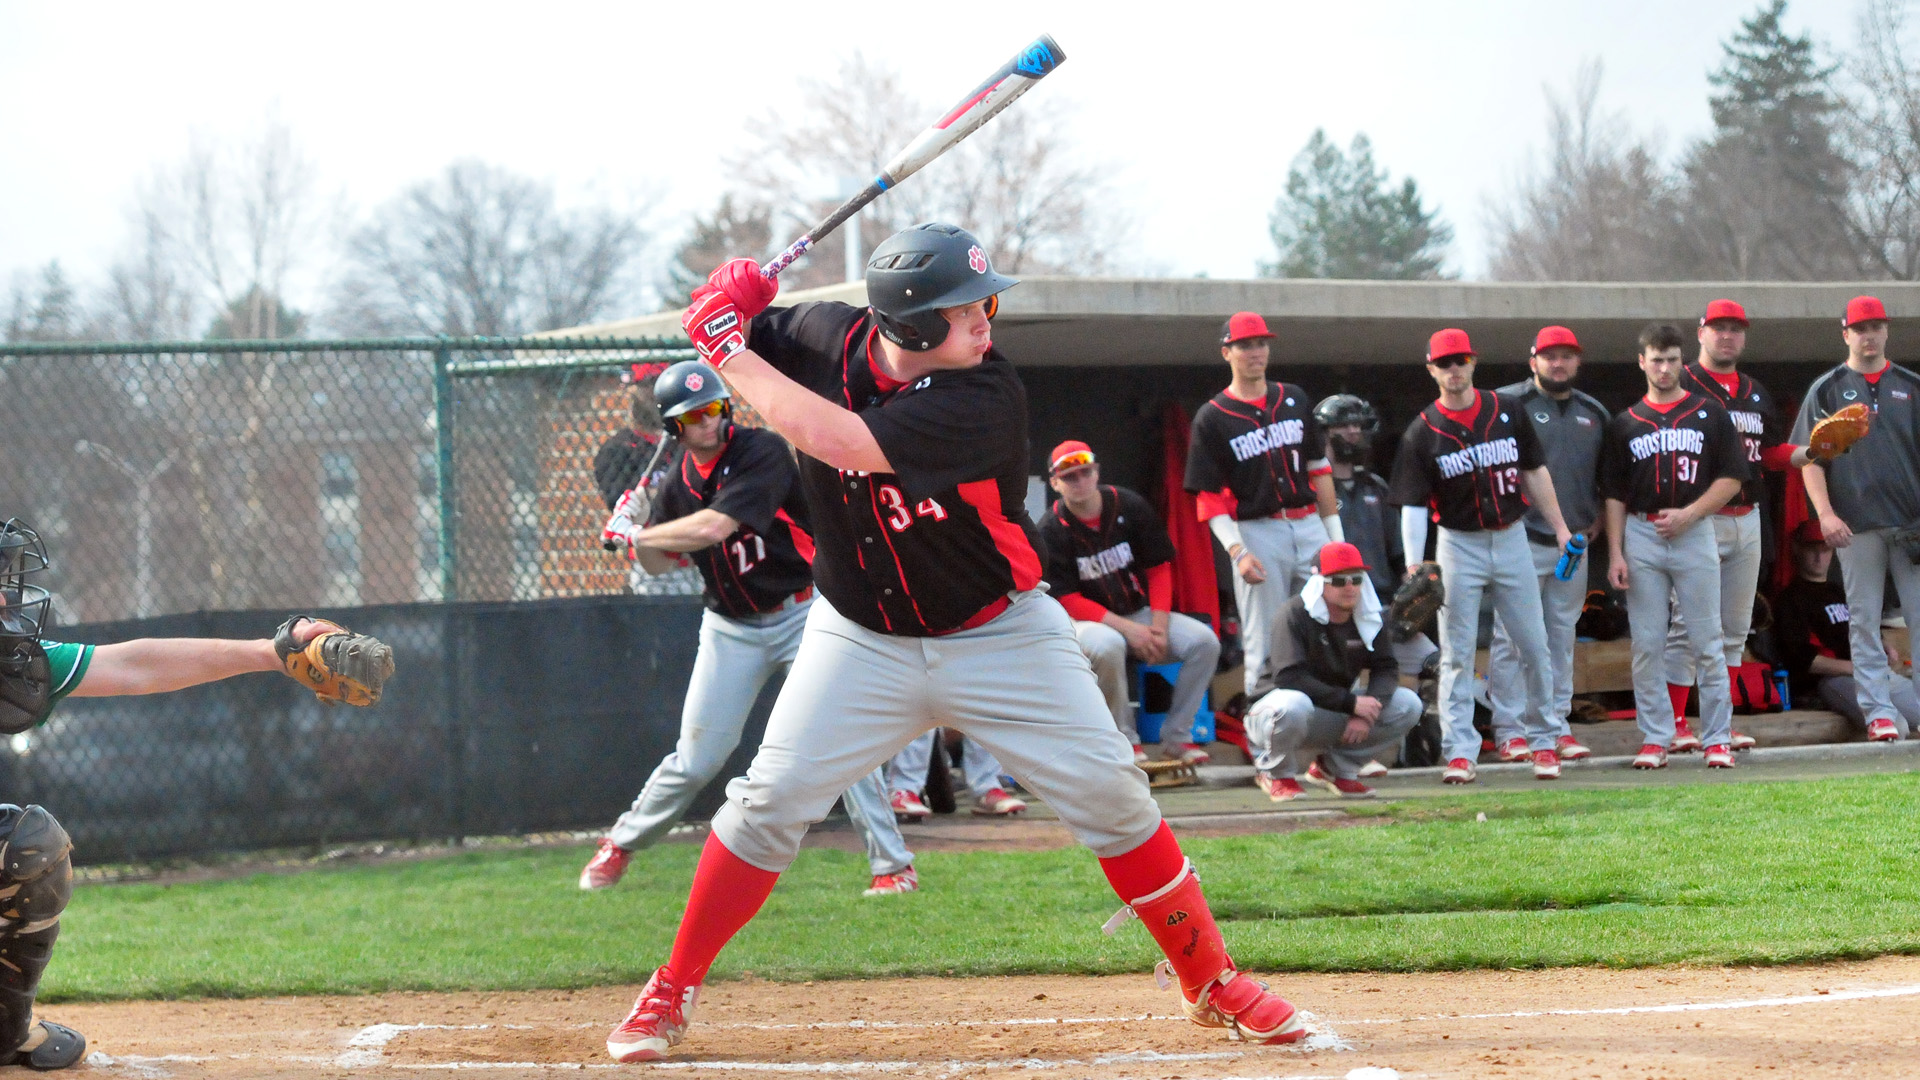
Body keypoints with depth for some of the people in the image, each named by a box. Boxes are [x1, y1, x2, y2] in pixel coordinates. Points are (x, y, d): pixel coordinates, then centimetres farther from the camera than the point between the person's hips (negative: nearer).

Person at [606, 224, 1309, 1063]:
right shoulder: (830, 340, -12)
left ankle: (1212, 983, 10)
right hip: (863, 640, 2)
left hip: (998, 638, -2)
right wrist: (730, 322, -16)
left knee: (1110, 796, -6)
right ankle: (670, 994, 7)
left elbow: (835, 439, -35)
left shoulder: (987, 397, -26)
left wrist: (733, 351, -26)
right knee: (771, 799, -8)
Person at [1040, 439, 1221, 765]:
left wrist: (1158, 628, -12)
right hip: (1087, 622, -4)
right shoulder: (1051, 531, -13)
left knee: (1204, 641, -18)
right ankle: (1125, 740, -22)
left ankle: (1176, 737, -8)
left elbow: (1159, 569, 2)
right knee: (1107, 646, -40)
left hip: (1141, 613, 4)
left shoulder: (1130, 507, -2)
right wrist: (1127, 629, -22)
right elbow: (1068, 601, -14)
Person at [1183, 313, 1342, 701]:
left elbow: (1318, 469, 16)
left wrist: (1335, 535, 10)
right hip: (1257, 533, -4)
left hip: (1310, 526, 4)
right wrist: (1238, 552, -16)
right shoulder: (1211, 418, -1)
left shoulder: (1294, 400, 13)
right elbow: (1209, 498, -4)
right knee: (1265, 644, -5)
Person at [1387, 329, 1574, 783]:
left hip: (1511, 540, 2)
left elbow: (1534, 473, 11)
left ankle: (1542, 741, 15)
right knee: (1457, 655, -2)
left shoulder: (1505, 412, 3)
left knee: (1535, 647, 4)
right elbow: (1413, 504, -9)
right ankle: (1459, 751, -1)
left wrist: (1560, 528, 7)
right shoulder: (1423, 432, -5)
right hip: (1459, 546, -2)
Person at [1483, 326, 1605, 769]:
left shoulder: (1594, 414, 14)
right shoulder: (1509, 404, -5)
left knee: (1562, 639, 10)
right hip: (1521, 542, -6)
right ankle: (1509, 732, -3)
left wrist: (1598, 517, 13)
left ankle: (1557, 728, 15)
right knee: (1512, 637, -6)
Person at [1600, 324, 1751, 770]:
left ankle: (1718, 738, 3)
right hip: (1641, 537, 2)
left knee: (1706, 643, -2)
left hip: (1695, 534, -2)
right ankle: (1654, 738, 7)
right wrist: (1615, 554, 0)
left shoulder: (1709, 413, 6)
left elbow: (1731, 478, 3)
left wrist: (1688, 514, -10)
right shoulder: (1625, 424, 11)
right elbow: (1614, 494, 9)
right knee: (1646, 645, 1)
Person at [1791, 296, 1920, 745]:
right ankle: (1879, 711, 1)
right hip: (1856, 525, -1)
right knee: (1864, 620, -1)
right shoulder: (1827, 390, 7)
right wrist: (1825, 513, -10)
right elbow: (1810, 458, 2)